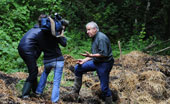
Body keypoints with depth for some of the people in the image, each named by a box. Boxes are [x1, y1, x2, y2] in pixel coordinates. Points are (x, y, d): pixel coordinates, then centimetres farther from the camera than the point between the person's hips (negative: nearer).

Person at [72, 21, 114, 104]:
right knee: (78, 68, 8)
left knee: (104, 87, -7)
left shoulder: (101, 38, -18)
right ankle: (75, 93, 11)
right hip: (96, 62, 10)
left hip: (104, 64, -10)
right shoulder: (94, 38, 13)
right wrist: (84, 60, 8)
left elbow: (104, 54, -24)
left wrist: (91, 55, -25)